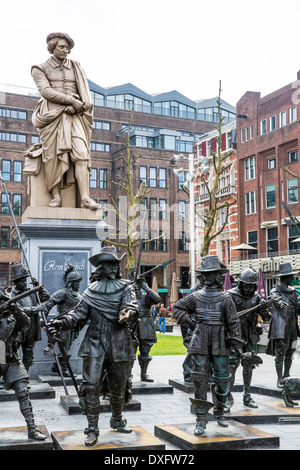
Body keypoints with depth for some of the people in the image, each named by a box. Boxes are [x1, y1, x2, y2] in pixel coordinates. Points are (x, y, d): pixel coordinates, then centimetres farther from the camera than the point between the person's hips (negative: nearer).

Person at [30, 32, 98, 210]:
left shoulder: (75, 67, 20)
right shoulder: (40, 70, 12)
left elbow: (83, 92, 10)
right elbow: (46, 91, -5)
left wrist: (75, 106, -10)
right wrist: (70, 100, -14)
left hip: (73, 116, 2)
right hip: (52, 115, -1)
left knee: (81, 153, -16)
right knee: (53, 155, -13)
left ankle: (85, 198, -24)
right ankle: (56, 197, -13)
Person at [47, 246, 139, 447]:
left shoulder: (126, 287, 2)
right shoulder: (91, 290, 7)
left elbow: (132, 306, -16)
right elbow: (80, 314, 5)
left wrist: (128, 314, -39)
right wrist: (62, 322, -12)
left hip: (119, 344, 0)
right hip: (96, 342, 0)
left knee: (119, 386, 14)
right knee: (91, 385, -6)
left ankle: (117, 420, 37)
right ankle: (92, 429, 4)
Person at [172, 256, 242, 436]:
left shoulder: (226, 298, 0)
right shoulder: (196, 297, 0)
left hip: (220, 347, 0)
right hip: (200, 346, 0)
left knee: (223, 382, 3)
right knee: (200, 382, 3)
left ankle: (219, 413, 22)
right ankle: (201, 420, 9)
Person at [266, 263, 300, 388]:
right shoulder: (276, 290, -5)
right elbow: (275, 297, -25)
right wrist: (279, 302, -42)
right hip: (280, 327, -6)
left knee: (289, 353, 12)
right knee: (280, 354, -5)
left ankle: (286, 376, 26)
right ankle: (280, 380, 1)